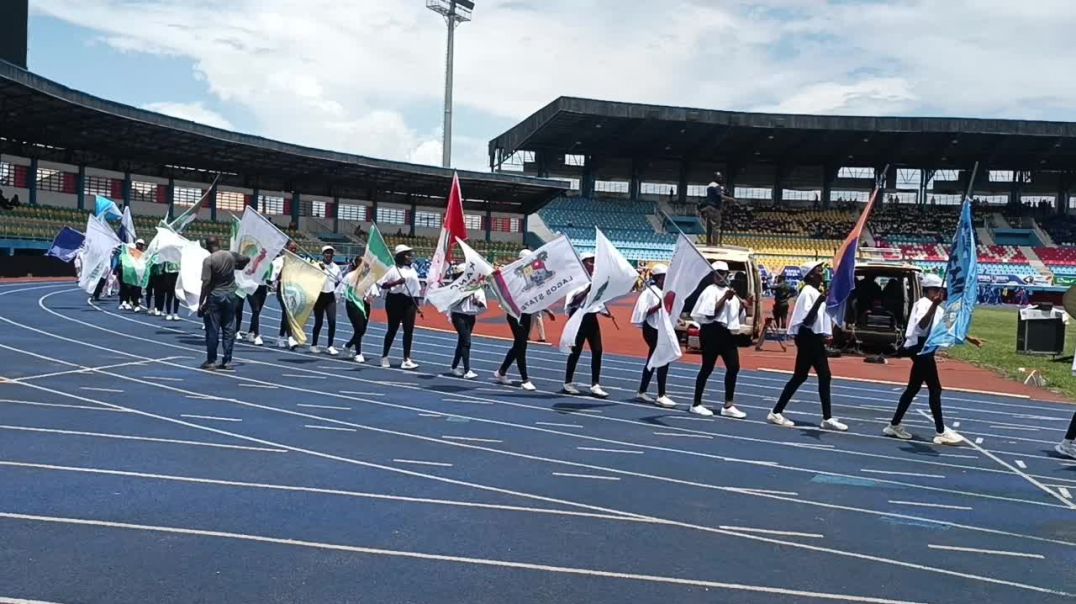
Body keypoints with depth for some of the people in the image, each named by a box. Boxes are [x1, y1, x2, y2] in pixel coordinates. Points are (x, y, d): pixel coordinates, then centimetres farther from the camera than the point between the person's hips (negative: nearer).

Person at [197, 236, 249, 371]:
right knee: (229, 329, 7)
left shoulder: (208, 260, -12)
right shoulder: (231, 255, 1)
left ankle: (211, 361, 10)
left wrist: (201, 302, -12)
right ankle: (227, 361, 10)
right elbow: (246, 259, 19)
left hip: (215, 296, -4)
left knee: (212, 330, 4)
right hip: (230, 295, 4)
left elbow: (206, 283, -16)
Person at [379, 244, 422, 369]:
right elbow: (383, 285, -12)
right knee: (392, 329, 3)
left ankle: (406, 360, 2)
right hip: (395, 300, -5)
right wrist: (397, 282, -25)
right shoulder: (393, 269, -7)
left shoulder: (412, 270, 13)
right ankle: (384, 357, 21)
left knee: (409, 330, -2)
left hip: (409, 301, 5)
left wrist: (417, 305, 15)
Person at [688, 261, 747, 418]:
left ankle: (728, 405, 12)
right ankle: (696, 404, 9)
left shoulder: (731, 292, 17)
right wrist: (725, 298, -21)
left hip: (728, 333, 8)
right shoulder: (710, 291, -7)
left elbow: (740, 317, 19)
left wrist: (743, 305, 0)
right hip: (713, 332, -8)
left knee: (734, 366, 4)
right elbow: (710, 314, -19)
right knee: (707, 367, -2)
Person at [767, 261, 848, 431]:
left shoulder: (816, 292, 13)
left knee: (825, 377, 8)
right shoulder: (807, 292, -15)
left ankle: (827, 418, 12)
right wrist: (820, 301, -28)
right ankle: (776, 412, 6)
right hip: (807, 338, -10)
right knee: (800, 376, -4)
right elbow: (807, 320, -24)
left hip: (816, 338, 10)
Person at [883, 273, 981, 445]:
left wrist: (969, 339, 26)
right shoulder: (923, 304, -13)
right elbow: (922, 325, -33)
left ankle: (894, 426, 19)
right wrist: (934, 305, -45)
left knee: (913, 388, 13)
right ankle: (941, 432, -2)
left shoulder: (936, 309, 18)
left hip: (923, 349, 10)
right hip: (921, 348, -10)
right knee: (935, 389, -7)